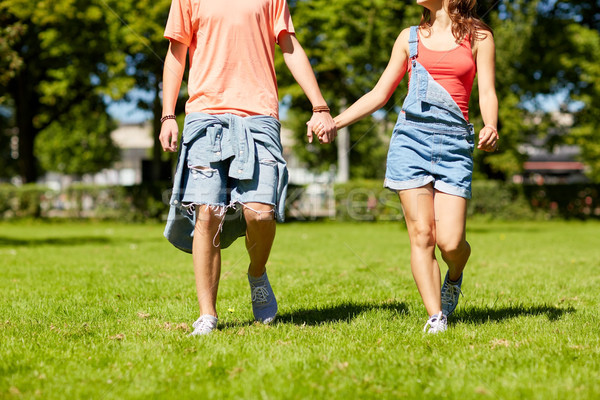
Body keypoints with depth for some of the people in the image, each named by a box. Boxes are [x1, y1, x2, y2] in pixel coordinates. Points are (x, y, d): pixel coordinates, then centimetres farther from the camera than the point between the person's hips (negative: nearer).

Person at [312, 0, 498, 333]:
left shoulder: (479, 37, 10)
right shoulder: (410, 38, 16)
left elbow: (487, 93, 2)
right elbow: (380, 94, 17)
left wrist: (491, 128, -19)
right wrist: (334, 122, 8)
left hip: (455, 143, -1)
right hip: (411, 137, 2)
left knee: (450, 241, -10)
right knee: (421, 235, -7)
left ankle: (454, 276, 24)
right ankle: (436, 318, 0)